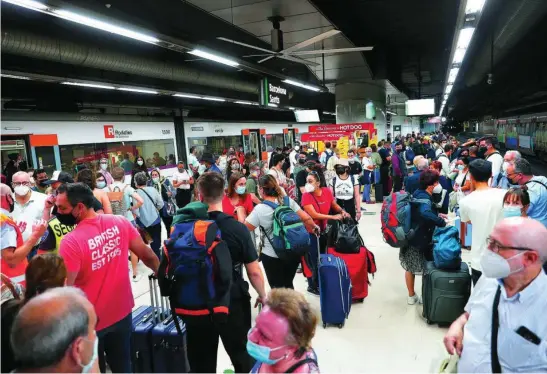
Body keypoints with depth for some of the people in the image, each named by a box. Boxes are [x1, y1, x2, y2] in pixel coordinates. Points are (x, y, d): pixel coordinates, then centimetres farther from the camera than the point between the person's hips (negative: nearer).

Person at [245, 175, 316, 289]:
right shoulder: (289, 201, -3)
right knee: (288, 285, 23)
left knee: (277, 288, 11)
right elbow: (306, 218, -1)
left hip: (272, 256, -4)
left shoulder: (260, 209, -14)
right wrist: (314, 227, 18)